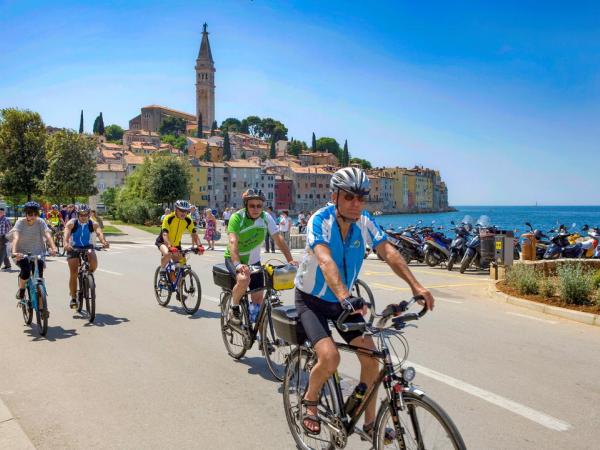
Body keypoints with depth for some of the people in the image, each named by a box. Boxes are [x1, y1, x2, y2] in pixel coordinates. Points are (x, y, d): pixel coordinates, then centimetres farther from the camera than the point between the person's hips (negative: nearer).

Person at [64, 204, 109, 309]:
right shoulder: (71, 223, -9)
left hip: (88, 247, 0)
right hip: (73, 248, 0)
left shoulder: (93, 224, -8)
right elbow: (67, 233, -28)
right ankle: (73, 297, 6)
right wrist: (66, 243, -49)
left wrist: (103, 242, -48)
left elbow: (99, 232, -26)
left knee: (93, 261, -32)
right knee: (73, 274, -8)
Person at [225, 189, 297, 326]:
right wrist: (238, 265, -51)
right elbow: (233, 243, -35)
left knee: (258, 297, 4)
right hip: (234, 259, -4)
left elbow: (279, 239, -16)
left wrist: (290, 260, -29)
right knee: (244, 279, -35)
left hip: (254, 261, 4)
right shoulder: (237, 217, -23)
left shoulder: (266, 218, -12)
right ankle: (234, 309, -7)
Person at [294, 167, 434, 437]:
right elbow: (326, 261, -41)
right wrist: (345, 298, -56)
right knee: (330, 357, -24)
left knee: (371, 357, -5)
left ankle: (370, 424, 15)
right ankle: (310, 400, 8)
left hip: (343, 300, 5)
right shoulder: (320, 221, -25)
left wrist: (416, 287, -34)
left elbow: (389, 253, -21)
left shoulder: (364, 222, -10)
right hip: (311, 300, -5)